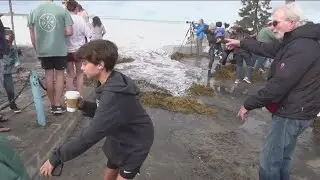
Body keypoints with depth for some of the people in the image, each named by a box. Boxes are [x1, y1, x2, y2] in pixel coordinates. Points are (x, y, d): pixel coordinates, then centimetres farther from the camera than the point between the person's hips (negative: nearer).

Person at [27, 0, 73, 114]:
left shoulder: (33, 12, 2)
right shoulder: (63, 11, -6)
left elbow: (32, 37, 5)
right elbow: (69, 32, -10)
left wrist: (37, 50, 18)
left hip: (43, 51, 2)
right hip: (60, 49, -2)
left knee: (49, 76, 12)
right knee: (59, 75, 10)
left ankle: (53, 105, 20)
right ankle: (58, 105, 9)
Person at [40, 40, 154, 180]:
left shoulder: (114, 96, -35)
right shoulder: (111, 83, -6)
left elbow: (91, 136, -34)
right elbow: (101, 114, 7)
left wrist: (56, 158, -25)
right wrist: (82, 105, -11)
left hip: (135, 144, -8)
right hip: (120, 140, 9)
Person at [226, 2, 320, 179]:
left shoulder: (302, 48, -25)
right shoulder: (292, 41, 8)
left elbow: (279, 84, -29)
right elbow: (265, 48, 22)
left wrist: (248, 104, -21)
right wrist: (240, 43, 25)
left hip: (292, 113, -10)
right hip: (291, 110, 10)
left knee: (269, 159, -2)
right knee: (281, 156, 22)